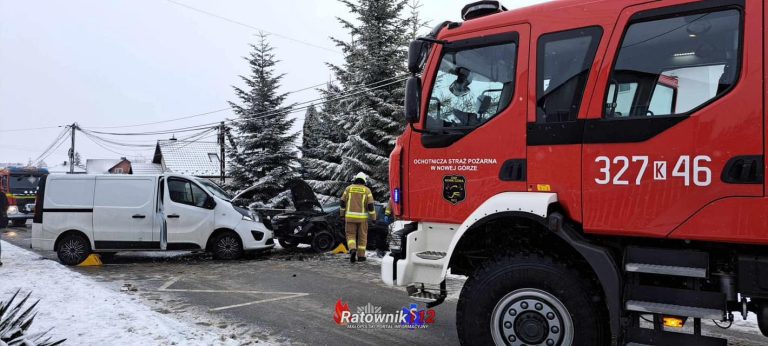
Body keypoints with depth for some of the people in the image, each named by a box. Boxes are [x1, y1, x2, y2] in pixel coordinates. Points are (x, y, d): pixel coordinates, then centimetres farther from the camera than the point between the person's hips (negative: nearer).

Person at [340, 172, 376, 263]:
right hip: (362, 217, 0)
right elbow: (370, 205, -5)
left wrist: (342, 215, 14)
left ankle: (352, 250, -17)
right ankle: (361, 256, 13)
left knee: (351, 235, 8)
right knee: (362, 236, 11)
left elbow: (343, 202, 5)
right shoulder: (367, 190, -1)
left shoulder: (348, 188, 4)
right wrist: (373, 218, 1)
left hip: (350, 216, 1)